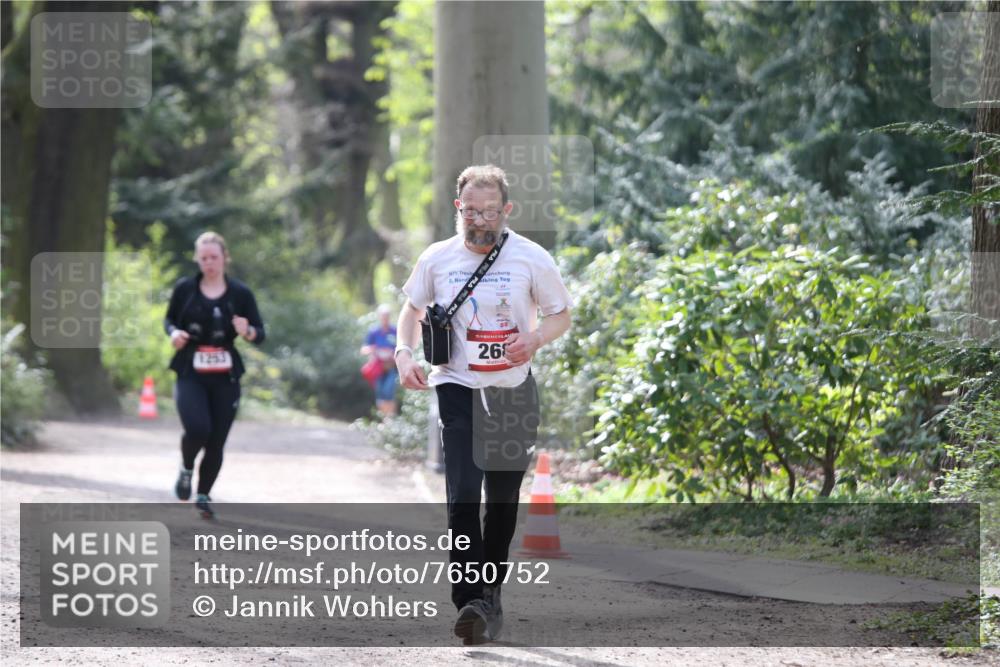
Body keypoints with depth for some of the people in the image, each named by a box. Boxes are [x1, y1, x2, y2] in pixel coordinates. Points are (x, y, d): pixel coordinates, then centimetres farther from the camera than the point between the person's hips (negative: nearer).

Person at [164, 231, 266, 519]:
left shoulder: (240, 293, 1)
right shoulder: (185, 289, 1)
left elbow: (260, 333, 4)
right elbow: (169, 319, 15)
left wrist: (248, 332, -19)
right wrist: (173, 332, -8)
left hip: (225, 377, 1)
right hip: (190, 374, -1)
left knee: (216, 441, 3)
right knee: (197, 428, -23)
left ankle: (203, 495, 23)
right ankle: (186, 469, 10)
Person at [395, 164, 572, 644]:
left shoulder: (531, 258, -6)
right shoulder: (437, 259, -3)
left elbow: (562, 315, 4)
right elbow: (412, 310, 13)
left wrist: (535, 339, -17)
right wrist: (404, 353, -5)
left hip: (514, 390, 1)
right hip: (457, 388, -1)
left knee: (503, 497, 11)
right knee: (463, 496, -16)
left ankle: (490, 590, 30)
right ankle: (472, 603, -20)